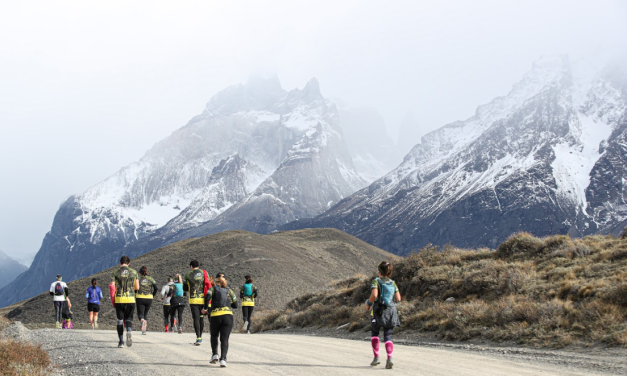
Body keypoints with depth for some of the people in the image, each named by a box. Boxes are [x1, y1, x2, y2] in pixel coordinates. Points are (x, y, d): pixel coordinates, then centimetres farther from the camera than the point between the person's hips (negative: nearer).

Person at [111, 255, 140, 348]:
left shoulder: (115, 273, 0)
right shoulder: (134, 272, 4)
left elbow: (112, 287, -5)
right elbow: (137, 287, 6)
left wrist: (113, 300, 7)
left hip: (119, 299, -1)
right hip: (130, 299, 1)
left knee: (120, 320, 9)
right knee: (128, 319, 10)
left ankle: (121, 341, 6)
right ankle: (129, 331, -22)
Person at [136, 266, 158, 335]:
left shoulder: (138, 278, 3)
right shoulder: (151, 279, 7)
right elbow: (156, 288, -6)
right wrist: (153, 295, 6)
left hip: (140, 298, -2)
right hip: (149, 298, 2)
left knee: (140, 314, 3)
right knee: (145, 314, 18)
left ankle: (143, 320, -32)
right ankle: (144, 330, 8)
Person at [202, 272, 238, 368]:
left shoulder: (213, 289, 11)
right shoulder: (229, 291, 17)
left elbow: (207, 297, -10)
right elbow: (235, 305, 15)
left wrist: (205, 308, 2)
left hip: (215, 316, 0)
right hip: (228, 316, 0)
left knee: (214, 336, 23)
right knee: (224, 339, -2)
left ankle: (215, 354, 6)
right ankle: (223, 359, -20)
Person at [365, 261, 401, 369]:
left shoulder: (376, 281, -6)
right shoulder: (393, 283, 7)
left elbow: (374, 295, -21)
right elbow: (398, 298, 4)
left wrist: (368, 303, -3)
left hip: (378, 311, -3)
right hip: (391, 311, 3)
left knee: (375, 334, 18)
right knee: (388, 337, 3)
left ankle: (376, 357, 10)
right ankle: (389, 358, -18)